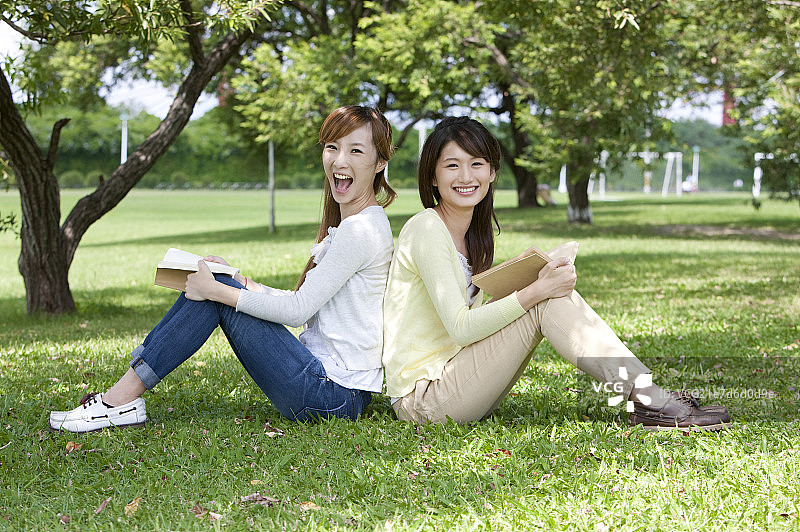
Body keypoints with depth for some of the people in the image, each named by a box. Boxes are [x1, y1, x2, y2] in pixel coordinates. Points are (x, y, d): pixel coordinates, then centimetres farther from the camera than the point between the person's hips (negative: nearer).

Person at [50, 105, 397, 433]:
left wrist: (216, 290, -13)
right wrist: (242, 283, 9)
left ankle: (121, 400, -7)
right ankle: (122, 396, 2)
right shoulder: (345, 225, 16)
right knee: (212, 287, 4)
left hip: (334, 396, -9)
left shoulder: (361, 229, -15)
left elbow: (298, 310, -18)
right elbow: (305, 302, 18)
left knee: (215, 292, -10)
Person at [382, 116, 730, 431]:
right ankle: (651, 403, -20)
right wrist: (536, 292, -26)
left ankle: (648, 396, -12)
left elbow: (478, 316, 9)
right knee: (548, 302, -19)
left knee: (552, 291, -6)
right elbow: (460, 328, -20)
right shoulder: (426, 230, -14)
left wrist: (539, 281, -4)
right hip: (421, 396, -8)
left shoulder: (475, 233, 14)